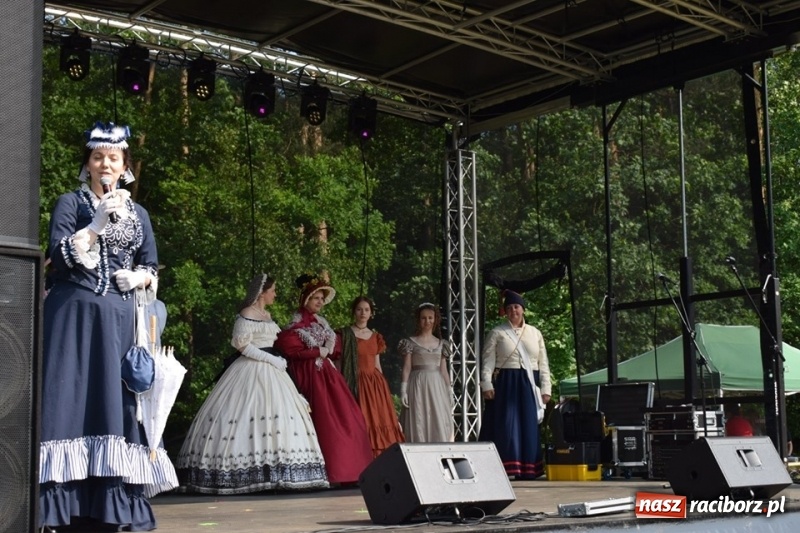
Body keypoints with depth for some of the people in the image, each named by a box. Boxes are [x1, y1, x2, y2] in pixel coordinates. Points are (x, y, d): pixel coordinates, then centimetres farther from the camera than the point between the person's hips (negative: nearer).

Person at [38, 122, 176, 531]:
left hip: (119, 321, 4)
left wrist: (139, 277, -4)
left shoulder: (138, 214, 16)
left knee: (117, 403, 0)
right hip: (75, 316, -3)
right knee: (72, 400, -10)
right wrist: (98, 224, -14)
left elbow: (152, 269, 17)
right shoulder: (70, 203, 6)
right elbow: (59, 255, -7)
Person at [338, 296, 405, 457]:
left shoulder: (376, 337, 16)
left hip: (375, 384, 5)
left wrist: (383, 387, 14)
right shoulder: (344, 335, 0)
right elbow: (339, 364, -5)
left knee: (379, 422, 0)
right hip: (355, 384, -5)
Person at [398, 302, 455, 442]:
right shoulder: (411, 342, 3)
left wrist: (449, 391, 9)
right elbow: (406, 367, -1)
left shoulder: (441, 344, 13)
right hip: (418, 385, -3)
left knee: (439, 425, -1)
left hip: (437, 386, 3)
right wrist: (403, 389, -10)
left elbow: (443, 369, 14)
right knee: (418, 423, -6)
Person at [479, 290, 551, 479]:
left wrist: (545, 389, 6)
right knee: (505, 425, -8)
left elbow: (543, 364, 13)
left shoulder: (535, 333, 13)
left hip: (529, 385, 3)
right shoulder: (497, 333, 5)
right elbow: (488, 361, -2)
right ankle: (503, 468, -5)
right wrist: (487, 385, -13)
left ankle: (527, 470, 11)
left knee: (528, 427, 4)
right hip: (505, 384, -3)